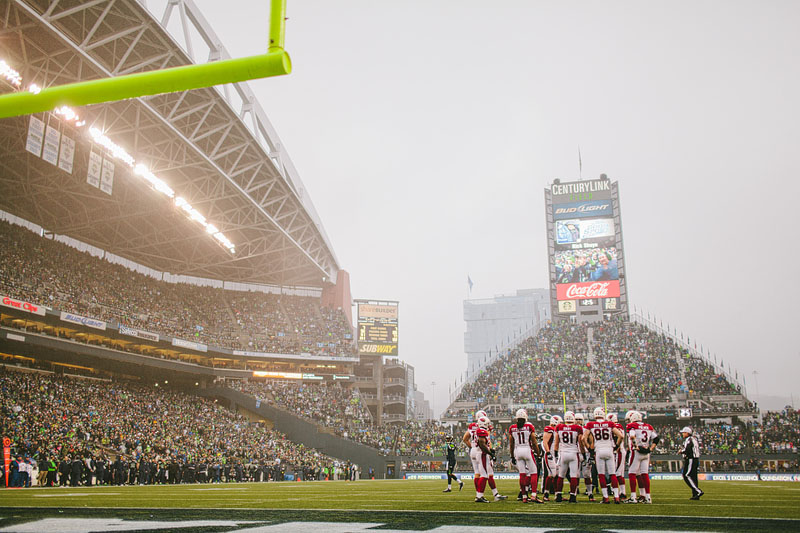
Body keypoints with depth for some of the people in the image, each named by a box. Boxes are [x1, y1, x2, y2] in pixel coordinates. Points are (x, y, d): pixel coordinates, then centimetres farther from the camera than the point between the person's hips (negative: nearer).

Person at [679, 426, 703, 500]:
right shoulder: (694, 439, 17)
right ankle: (695, 495, 10)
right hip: (695, 460, 10)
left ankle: (698, 491, -15)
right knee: (693, 477, 10)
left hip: (690, 460, -10)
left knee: (687, 476, -9)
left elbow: (687, 450, -24)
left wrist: (681, 451, -6)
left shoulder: (688, 440, -13)